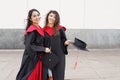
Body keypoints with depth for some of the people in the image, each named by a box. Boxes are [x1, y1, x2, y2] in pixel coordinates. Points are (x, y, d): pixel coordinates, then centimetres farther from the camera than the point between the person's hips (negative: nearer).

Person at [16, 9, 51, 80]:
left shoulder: (39, 29, 9)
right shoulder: (32, 30, -17)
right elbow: (29, 46, -22)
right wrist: (44, 49, -20)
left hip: (38, 58, 9)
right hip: (31, 59, -9)